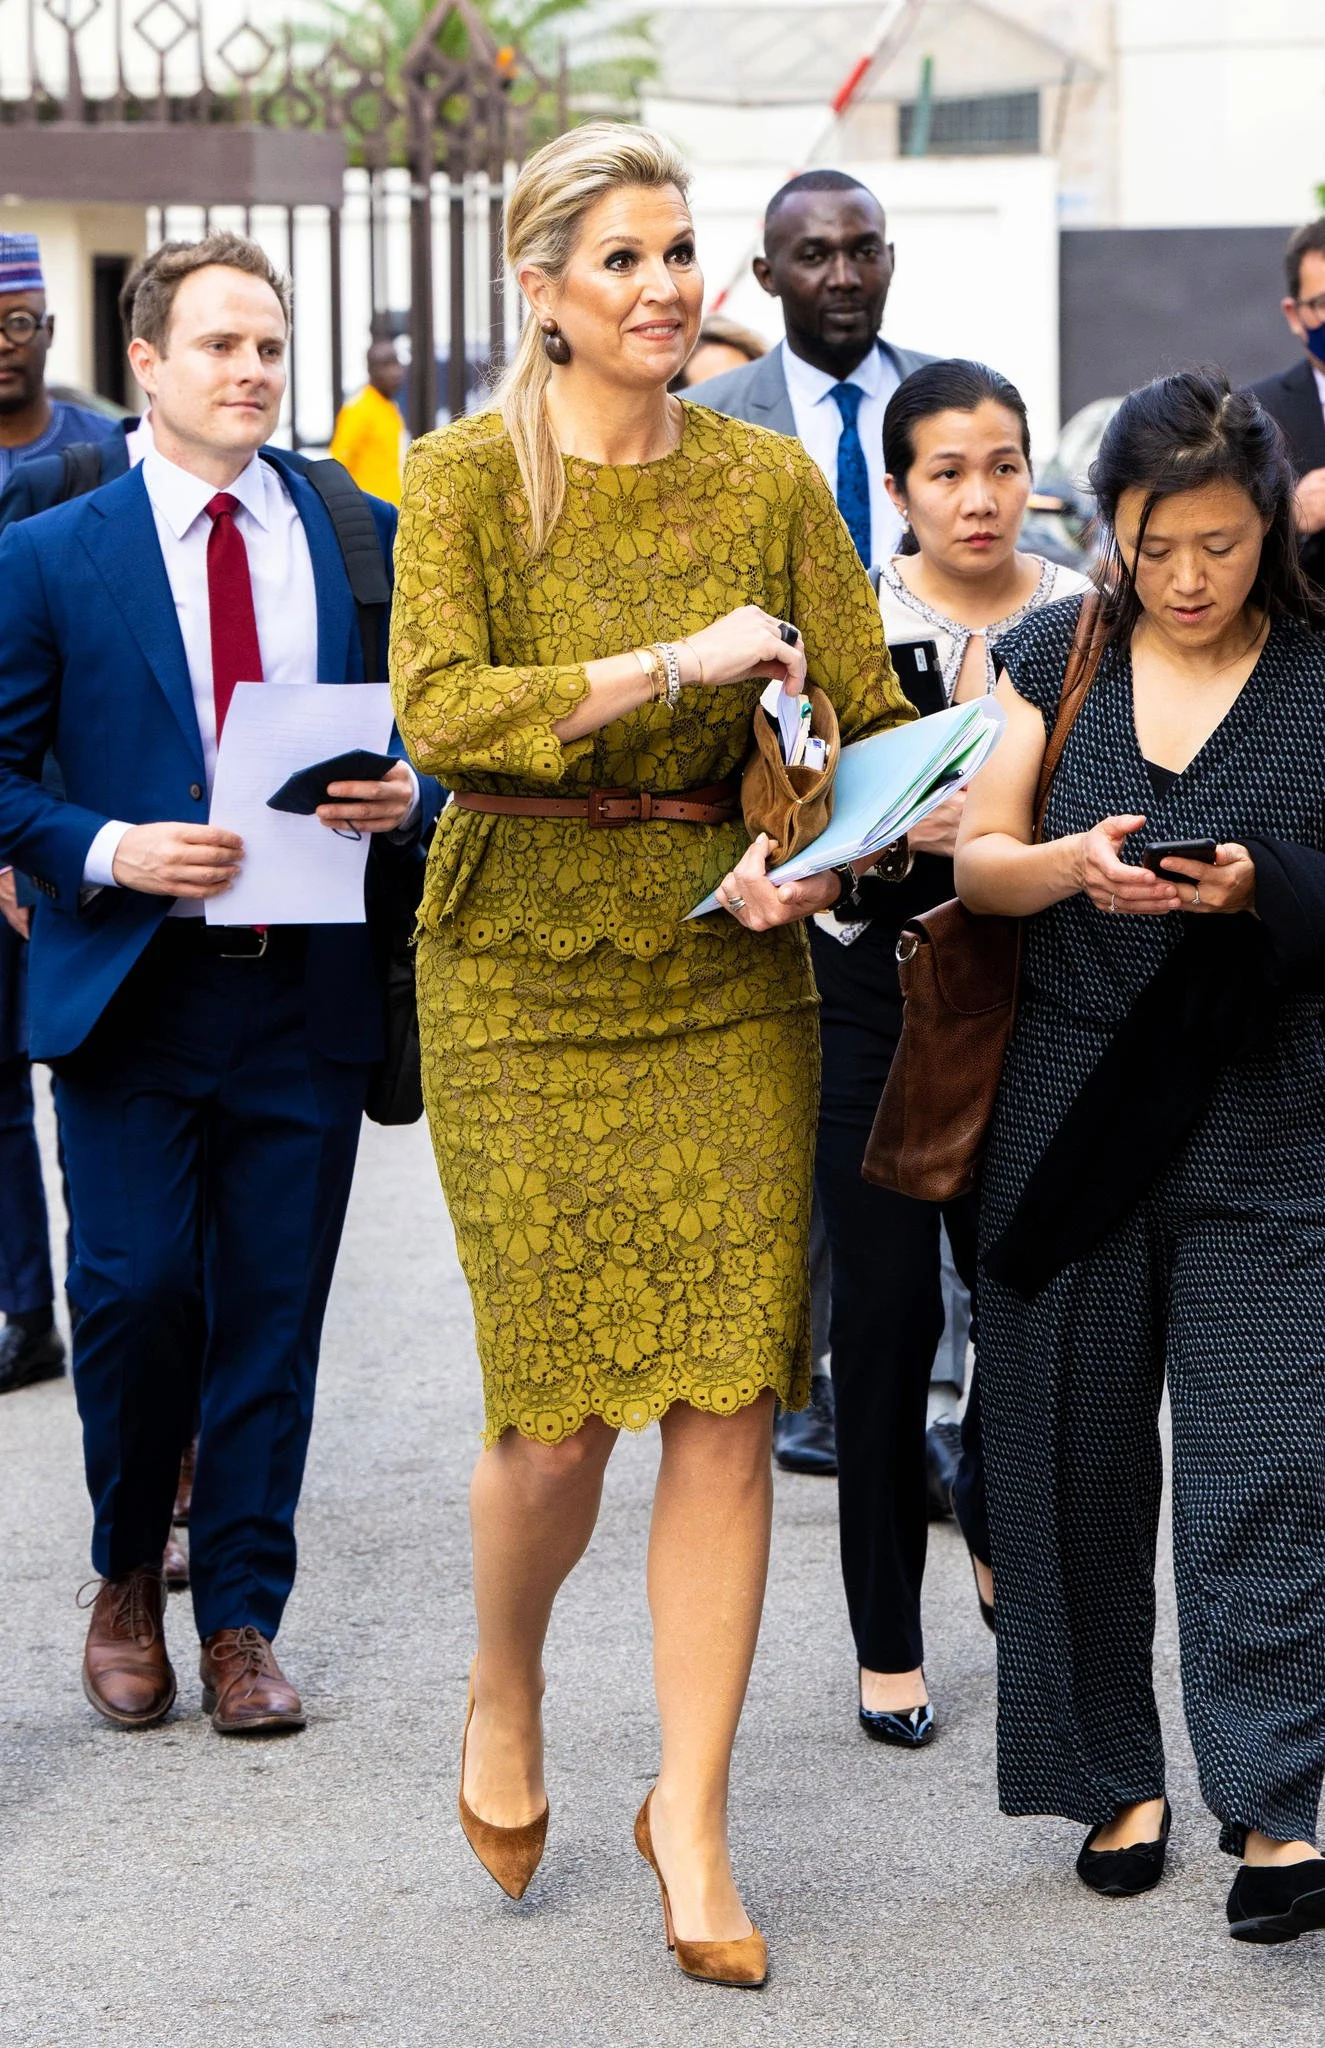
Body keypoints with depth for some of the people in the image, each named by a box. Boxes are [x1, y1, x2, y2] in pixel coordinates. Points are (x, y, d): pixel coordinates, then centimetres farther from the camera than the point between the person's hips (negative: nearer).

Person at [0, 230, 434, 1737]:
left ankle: (241, 1623, 15)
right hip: (129, 984, -2)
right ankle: (127, 1579, 19)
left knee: (272, 1314, 4)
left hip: (309, 990, 2)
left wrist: (408, 796, -9)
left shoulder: (362, 538, 7)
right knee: (135, 1291, -6)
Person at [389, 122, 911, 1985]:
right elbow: (439, 708, -18)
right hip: (523, 972, -2)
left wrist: (811, 858, -13)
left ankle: (693, 1813, 9)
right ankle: (504, 1696, 27)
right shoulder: (470, 477, -4)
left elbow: (872, 717, 7)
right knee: (557, 1411, -5)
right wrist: (678, 664, -25)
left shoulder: (768, 481, 5)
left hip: (726, 972, 2)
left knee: (729, 1401, -4)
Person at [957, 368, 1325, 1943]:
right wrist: (1079, 864, -17)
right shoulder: (1056, 658, 6)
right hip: (1070, 1108, 3)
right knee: (1076, 1457, 7)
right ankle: (1115, 1781, 20)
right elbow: (974, 862, 4)